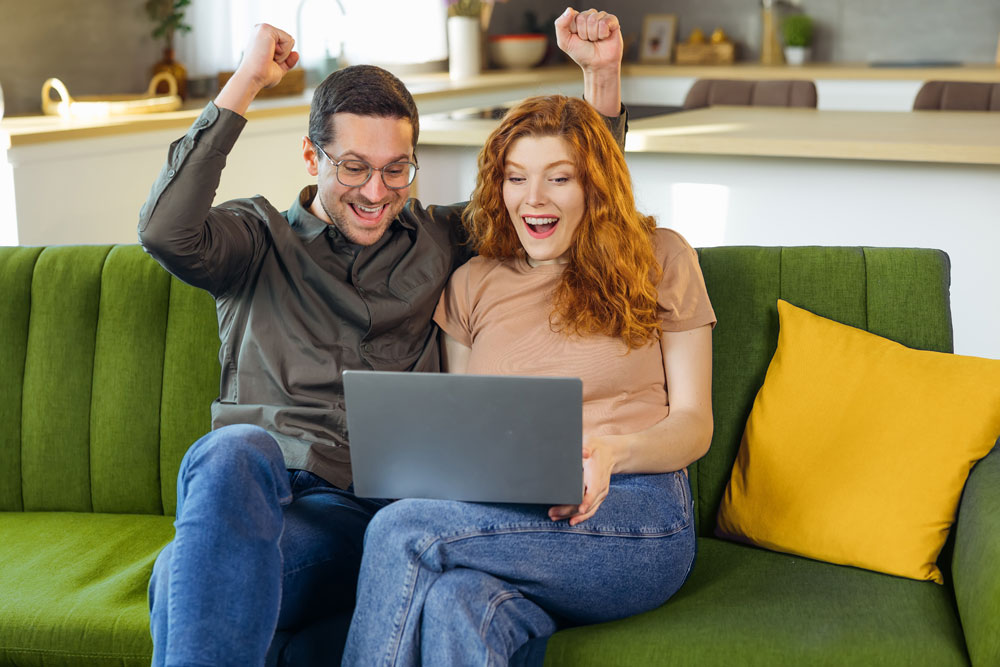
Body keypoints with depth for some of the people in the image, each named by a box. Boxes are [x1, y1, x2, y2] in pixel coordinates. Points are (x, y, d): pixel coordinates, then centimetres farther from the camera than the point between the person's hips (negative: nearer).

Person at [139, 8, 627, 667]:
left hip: (370, 511, 0)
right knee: (235, 450, -39)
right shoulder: (259, 238, 15)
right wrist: (245, 83, -7)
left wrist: (602, 73, 9)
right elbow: (167, 230, -8)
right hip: (248, 486, 1)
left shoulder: (441, 238, 21)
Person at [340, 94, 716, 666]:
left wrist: (611, 450, -15)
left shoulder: (660, 259, 12)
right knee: (452, 605, -38)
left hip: (634, 514, -2)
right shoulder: (472, 285, 21)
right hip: (504, 519, 3)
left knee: (400, 530, -27)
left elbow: (693, 424, 7)